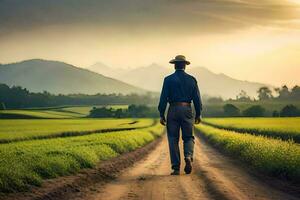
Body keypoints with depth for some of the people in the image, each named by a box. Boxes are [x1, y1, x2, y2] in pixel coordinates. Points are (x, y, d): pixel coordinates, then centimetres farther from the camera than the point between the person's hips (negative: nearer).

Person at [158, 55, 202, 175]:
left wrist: (161, 115, -1)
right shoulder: (191, 79, 5)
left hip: (173, 110, -1)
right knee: (188, 137, 12)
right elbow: (197, 98, 5)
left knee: (173, 139, 5)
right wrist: (198, 114, 13)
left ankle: (176, 168, 2)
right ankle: (188, 157, -17)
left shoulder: (168, 79, -1)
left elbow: (163, 98, -5)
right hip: (187, 110, 1)